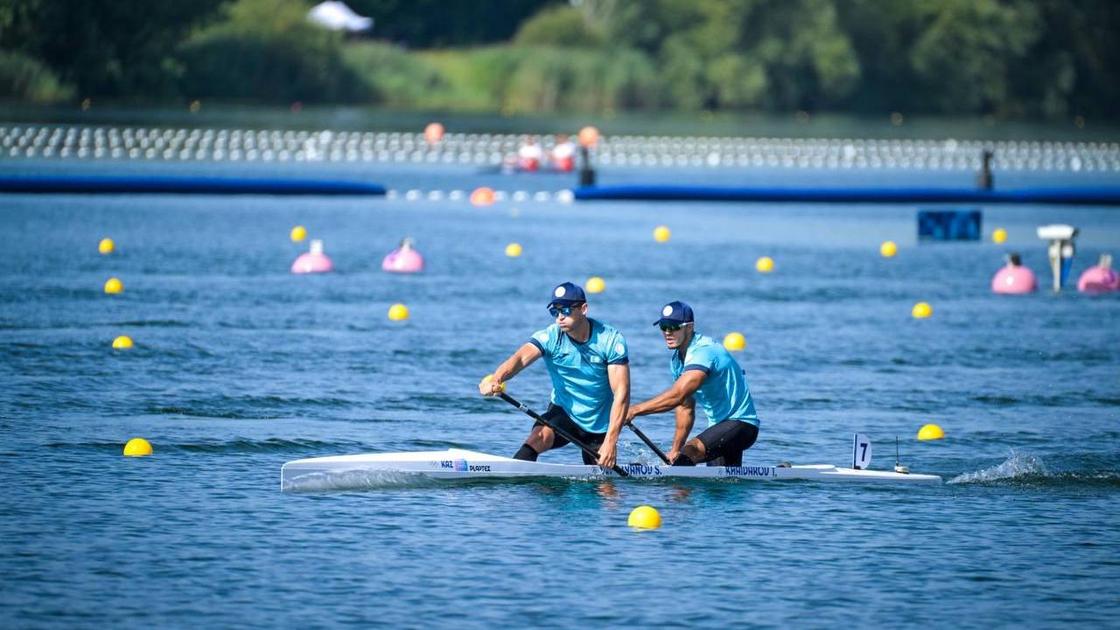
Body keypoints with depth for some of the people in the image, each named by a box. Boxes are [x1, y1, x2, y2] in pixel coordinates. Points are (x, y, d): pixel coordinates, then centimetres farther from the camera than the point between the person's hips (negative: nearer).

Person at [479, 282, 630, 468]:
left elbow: (621, 393, -19)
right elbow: (521, 358, -34)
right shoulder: (550, 337, -16)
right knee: (538, 437, -31)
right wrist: (496, 379, -57)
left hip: (599, 424, 0)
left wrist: (611, 441, -28)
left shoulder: (611, 340, -16)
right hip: (563, 412, 0)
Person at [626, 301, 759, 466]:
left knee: (688, 454, -32)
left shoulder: (703, 352, -23)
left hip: (740, 423, -10)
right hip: (719, 426, 10)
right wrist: (676, 449, 11)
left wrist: (633, 410, -38)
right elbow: (685, 408, 15)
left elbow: (677, 396, -35)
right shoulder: (677, 360, 8)